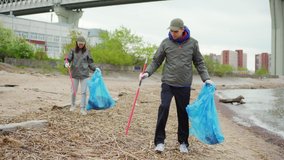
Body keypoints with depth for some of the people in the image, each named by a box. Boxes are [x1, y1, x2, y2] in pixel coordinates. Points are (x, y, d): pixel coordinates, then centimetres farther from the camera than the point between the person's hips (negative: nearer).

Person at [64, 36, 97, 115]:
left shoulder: (87, 51, 4)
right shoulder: (73, 51, 2)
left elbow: (90, 62, 10)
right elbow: (68, 59, -3)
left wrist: (95, 68, -2)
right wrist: (66, 63, -25)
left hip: (84, 74, 0)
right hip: (75, 74, 0)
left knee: (84, 92, -4)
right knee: (74, 91, 11)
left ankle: (83, 108, 3)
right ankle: (73, 105, 34)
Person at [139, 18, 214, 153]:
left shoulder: (193, 43, 3)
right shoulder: (166, 43, 1)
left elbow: (199, 63, 9)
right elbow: (156, 61, 5)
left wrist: (206, 78, -1)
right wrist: (147, 72, -9)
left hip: (184, 85, 1)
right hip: (168, 83, -1)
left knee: (183, 113, 7)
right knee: (164, 108, -15)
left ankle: (183, 142, 23)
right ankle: (159, 141, -3)